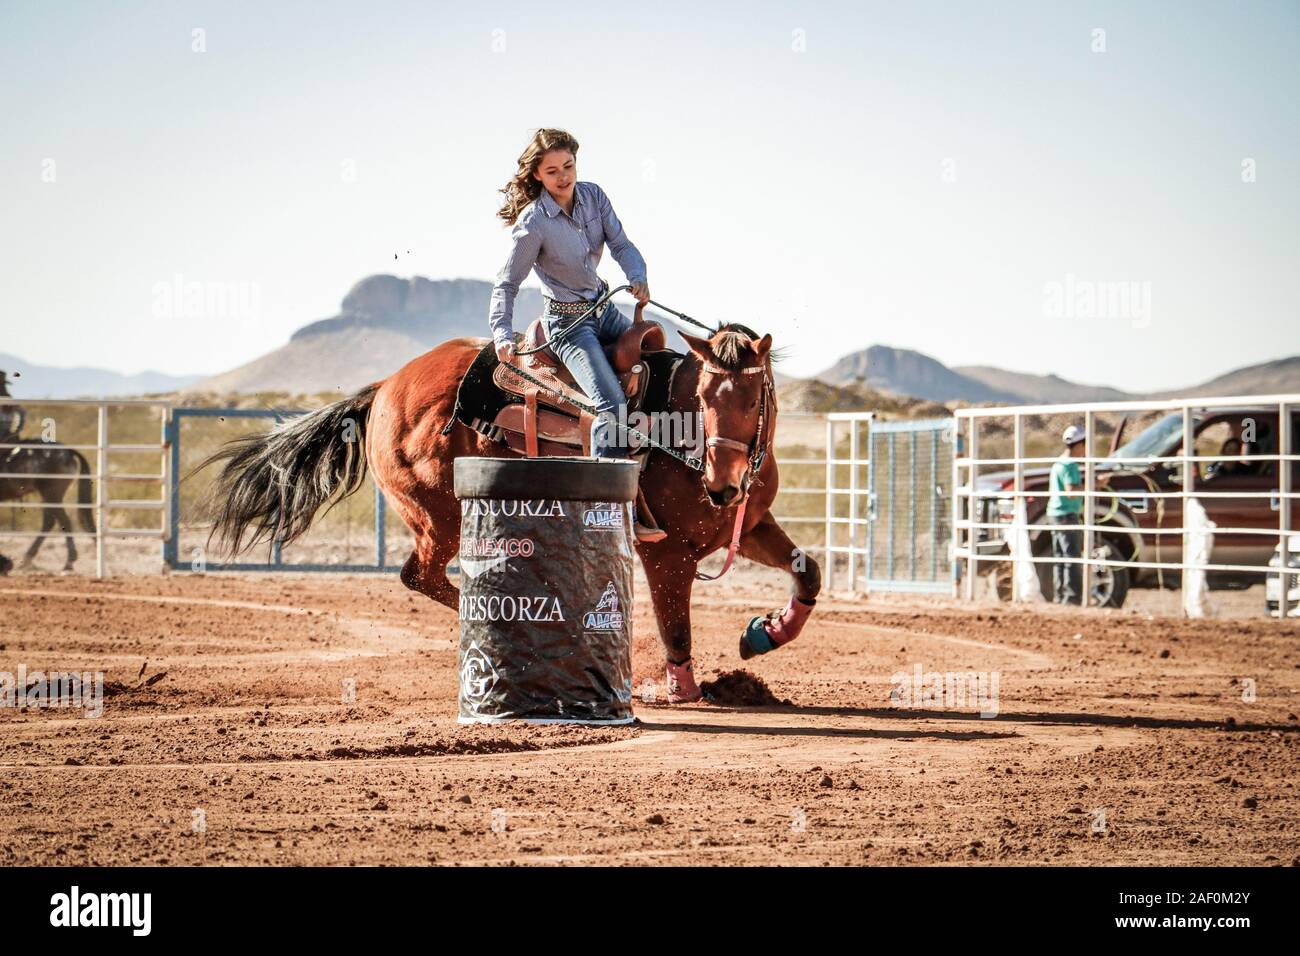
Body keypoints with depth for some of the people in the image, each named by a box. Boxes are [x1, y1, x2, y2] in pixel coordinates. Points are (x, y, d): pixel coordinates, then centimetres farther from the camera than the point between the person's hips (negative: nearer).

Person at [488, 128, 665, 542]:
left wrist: (638, 278, -20)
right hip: (568, 324, -8)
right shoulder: (533, 222, -18)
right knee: (613, 404, -23)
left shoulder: (592, 196, -1)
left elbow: (620, 243, 0)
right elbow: (507, 284, -15)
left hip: (603, 308, 8)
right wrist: (502, 334, -28)